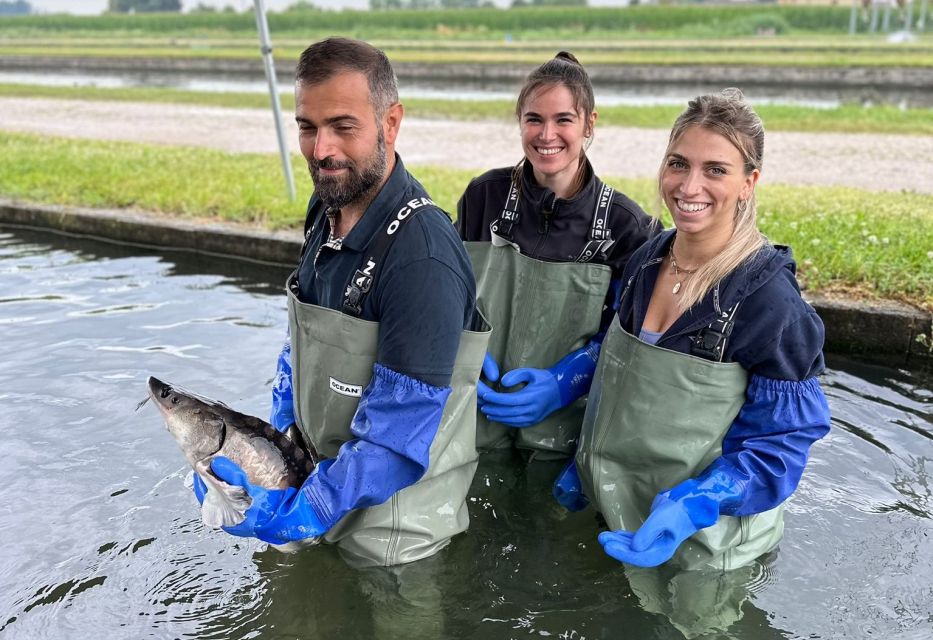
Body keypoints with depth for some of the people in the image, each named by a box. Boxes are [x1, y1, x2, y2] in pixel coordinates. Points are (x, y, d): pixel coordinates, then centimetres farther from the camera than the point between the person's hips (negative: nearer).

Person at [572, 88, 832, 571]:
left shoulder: (770, 298, -23)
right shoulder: (646, 261, -5)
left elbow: (782, 440, -18)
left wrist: (688, 509, -29)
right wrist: (586, 466, 9)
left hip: (708, 540, -5)